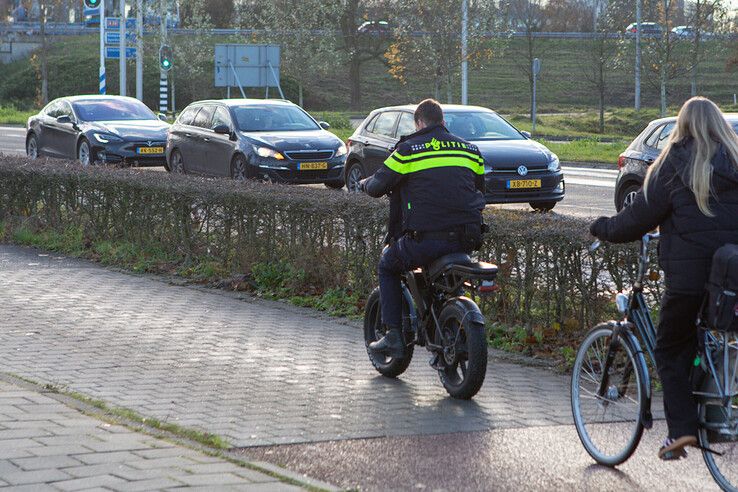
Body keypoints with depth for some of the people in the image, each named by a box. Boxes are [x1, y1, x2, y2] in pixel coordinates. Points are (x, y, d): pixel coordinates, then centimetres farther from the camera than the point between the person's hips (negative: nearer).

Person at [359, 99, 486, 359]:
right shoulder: (470, 149, 14)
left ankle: (393, 335, 9)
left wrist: (364, 183, 28)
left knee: (387, 265, 21)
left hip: (426, 237, -4)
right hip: (468, 237, 5)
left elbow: (378, 186, 5)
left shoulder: (408, 149, 1)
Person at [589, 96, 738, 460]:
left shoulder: (675, 164, -3)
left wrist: (602, 228, 14)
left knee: (671, 352, 6)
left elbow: (641, 216, -1)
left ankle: (682, 428, -7)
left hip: (689, 275, -4)